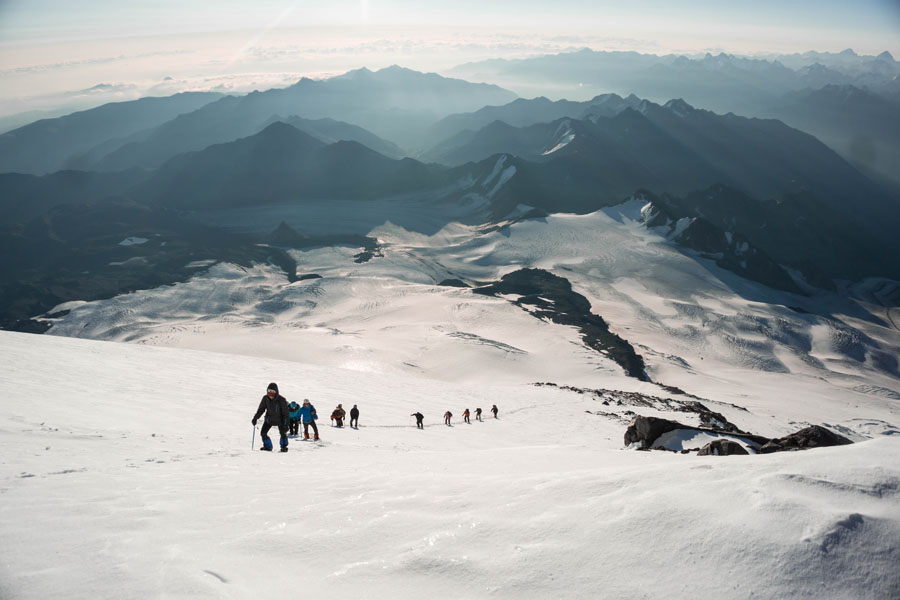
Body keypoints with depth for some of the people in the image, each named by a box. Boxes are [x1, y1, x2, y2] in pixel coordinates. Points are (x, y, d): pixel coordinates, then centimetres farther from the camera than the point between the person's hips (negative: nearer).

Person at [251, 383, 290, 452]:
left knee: (283, 433, -13)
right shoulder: (265, 398, -15)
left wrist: (285, 424, -23)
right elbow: (261, 409, -2)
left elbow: (286, 413, -19)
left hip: (279, 419, -3)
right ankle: (267, 446, 16)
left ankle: (284, 447, 11)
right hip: (269, 419, 3)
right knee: (263, 433, -5)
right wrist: (255, 418, -12)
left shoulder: (281, 400, -25)